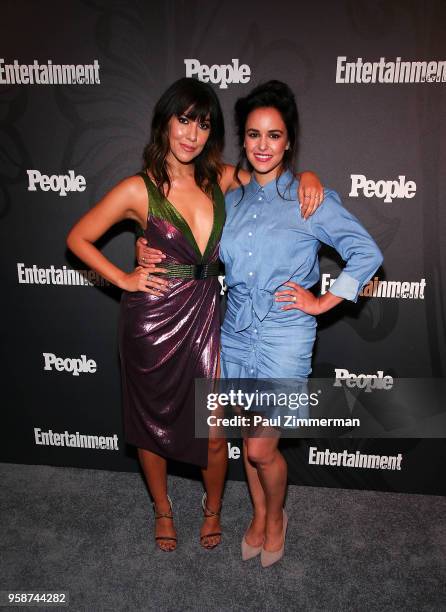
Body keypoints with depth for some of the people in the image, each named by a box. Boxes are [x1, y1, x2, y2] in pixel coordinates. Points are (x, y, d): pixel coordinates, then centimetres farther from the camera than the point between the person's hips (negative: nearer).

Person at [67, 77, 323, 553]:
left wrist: (306, 177, -6)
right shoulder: (139, 189, -8)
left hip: (204, 318, 2)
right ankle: (163, 508, 45)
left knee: (214, 433, 7)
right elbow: (78, 238, 0)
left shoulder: (220, 179, 1)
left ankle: (213, 508, 40)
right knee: (152, 427, 16)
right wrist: (123, 279, -8)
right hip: (152, 322, -2)